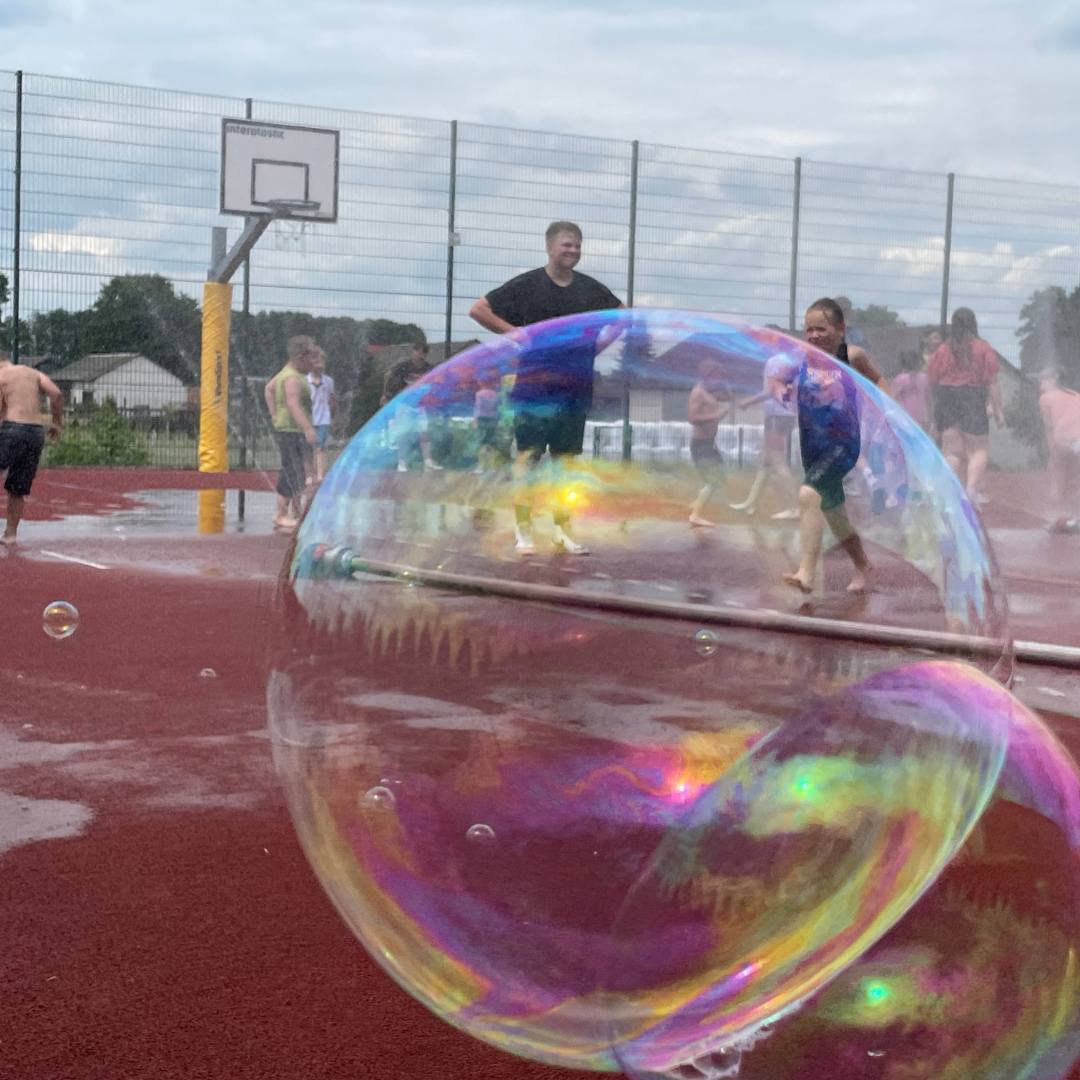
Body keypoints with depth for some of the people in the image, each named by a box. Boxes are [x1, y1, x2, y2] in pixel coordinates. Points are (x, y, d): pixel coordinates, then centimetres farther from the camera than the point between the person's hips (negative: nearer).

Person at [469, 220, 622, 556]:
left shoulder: (590, 289, 9)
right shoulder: (527, 285, -2)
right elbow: (478, 309, -2)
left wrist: (600, 342, 9)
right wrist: (515, 333, -8)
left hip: (575, 389, 4)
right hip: (534, 386, -4)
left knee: (566, 459, 6)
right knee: (528, 457, -4)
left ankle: (563, 530, 12)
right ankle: (523, 531, -1)